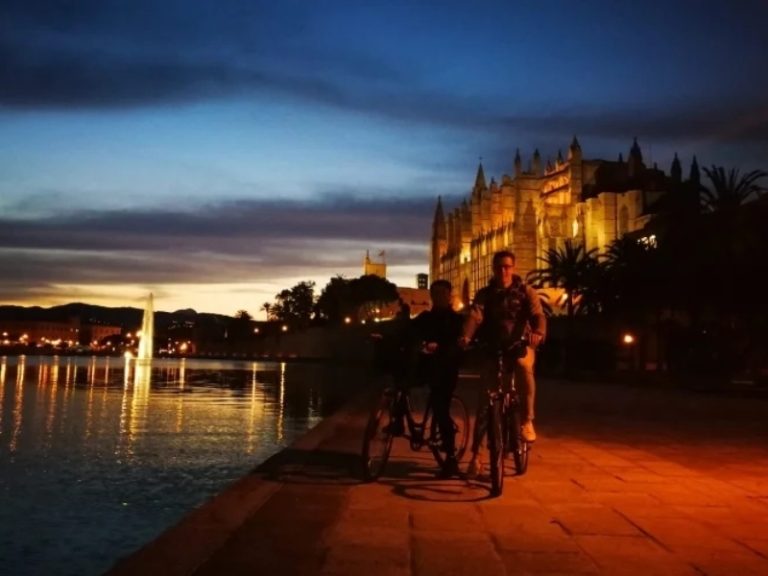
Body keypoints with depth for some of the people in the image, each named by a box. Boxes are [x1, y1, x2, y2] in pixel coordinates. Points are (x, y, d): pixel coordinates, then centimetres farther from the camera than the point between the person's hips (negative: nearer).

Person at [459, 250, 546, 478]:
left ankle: (527, 421, -20)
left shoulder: (526, 291, 0)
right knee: (484, 401, -3)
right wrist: (466, 336, -37)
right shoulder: (484, 294, 3)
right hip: (492, 350, 2)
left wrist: (538, 333, -40)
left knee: (523, 366, -37)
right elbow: (474, 315, -15)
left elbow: (538, 315, -16)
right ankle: (476, 454, 7)